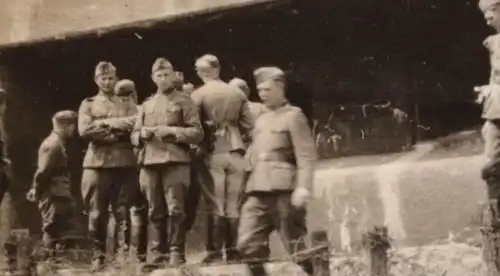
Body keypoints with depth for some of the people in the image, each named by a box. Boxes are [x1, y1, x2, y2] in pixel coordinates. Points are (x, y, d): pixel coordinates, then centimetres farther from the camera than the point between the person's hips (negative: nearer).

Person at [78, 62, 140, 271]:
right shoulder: (88, 104, 15)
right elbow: (84, 130, -3)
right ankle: (99, 256, 8)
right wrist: (115, 125, -7)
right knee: (97, 214, 0)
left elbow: (135, 126, -2)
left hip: (125, 163, 0)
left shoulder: (128, 104, 16)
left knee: (124, 212, -1)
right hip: (97, 163, 0)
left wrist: (105, 125, -8)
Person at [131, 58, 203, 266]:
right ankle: (155, 255, 10)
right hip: (150, 163, 4)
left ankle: (176, 254, -4)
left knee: (175, 209, -8)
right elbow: (134, 136, 19)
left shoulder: (184, 101, 6)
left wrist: (171, 131, -14)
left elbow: (197, 133, -2)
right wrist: (142, 134, -3)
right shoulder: (147, 104, 20)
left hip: (175, 162, -4)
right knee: (155, 211, 6)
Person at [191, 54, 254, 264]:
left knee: (216, 205, 1)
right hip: (235, 152, 3)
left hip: (213, 152, -3)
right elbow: (248, 125, 5)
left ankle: (216, 252, 0)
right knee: (233, 205, 8)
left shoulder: (198, 95, -4)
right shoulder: (238, 93, 6)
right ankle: (232, 251, 9)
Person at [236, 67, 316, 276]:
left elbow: (306, 155, -9)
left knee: (295, 246, -1)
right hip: (258, 191, 7)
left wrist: (303, 187, -21)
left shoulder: (293, 116, 0)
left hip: (284, 190, -7)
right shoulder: (260, 120, 22)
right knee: (248, 243, -3)